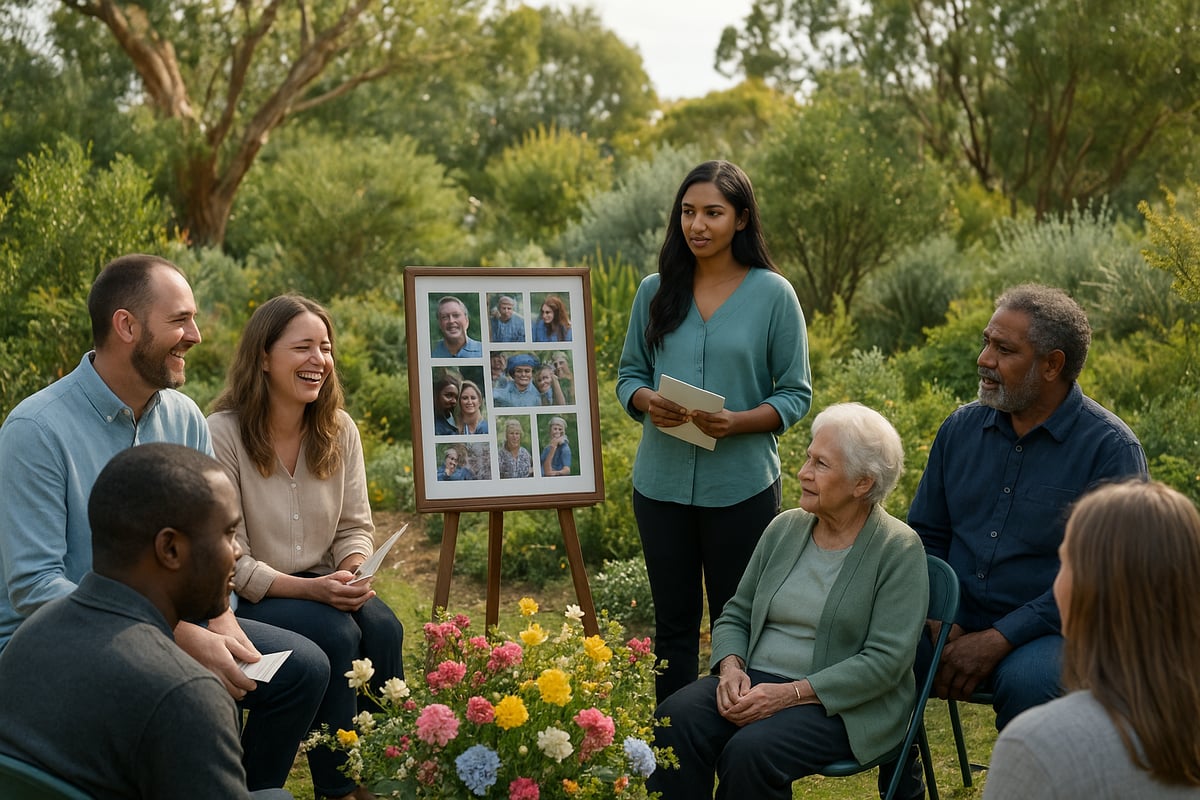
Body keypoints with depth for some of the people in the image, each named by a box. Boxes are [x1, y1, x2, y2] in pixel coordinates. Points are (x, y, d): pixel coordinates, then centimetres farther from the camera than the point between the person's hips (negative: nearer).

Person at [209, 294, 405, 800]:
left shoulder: (340, 430, 2)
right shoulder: (223, 433, -15)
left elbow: (355, 528, 7)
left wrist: (352, 573, -17)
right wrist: (310, 589, -27)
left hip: (320, 586, 5)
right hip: (243, 599, -5)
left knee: (382, 627, -24)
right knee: (336, 635, -30)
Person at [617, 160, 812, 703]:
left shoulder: (773, 294, -3)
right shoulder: (656, 291, 6)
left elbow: (795, 395, -3)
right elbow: (629, 373, 12)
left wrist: (737, 423, -20)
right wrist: (647, 402, -11)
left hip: (740, 486, -3)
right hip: (662, 481, 3)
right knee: (673, 621, 12)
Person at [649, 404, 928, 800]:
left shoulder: (898, 549, -7)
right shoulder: (785, 528, 10)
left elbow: (885, 660, -14)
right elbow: (735, 615, 15)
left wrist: (791, 693, -21)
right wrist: (731, 668, -8)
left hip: (841, 704, -5)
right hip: (754, 681, 5)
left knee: (750, 751, -33)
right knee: (673, 719, -24)